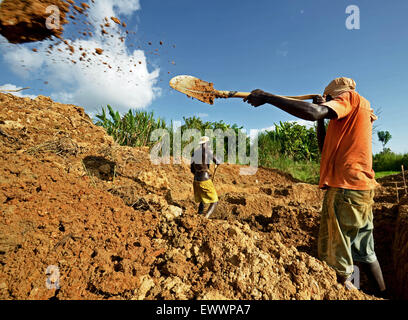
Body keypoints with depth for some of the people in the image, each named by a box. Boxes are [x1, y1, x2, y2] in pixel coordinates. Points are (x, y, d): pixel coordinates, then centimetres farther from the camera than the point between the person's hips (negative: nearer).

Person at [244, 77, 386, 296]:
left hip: (345, 188, -10)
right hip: (362, 188, 10)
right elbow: (326, 150, 21)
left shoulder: (349, 97, 0)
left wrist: (267, 97, -19)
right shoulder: (360, 111, 26)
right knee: (364, 253, 22)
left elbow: (312, 113, -25)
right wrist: (321, 119, 14)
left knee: (338, 256, 2)